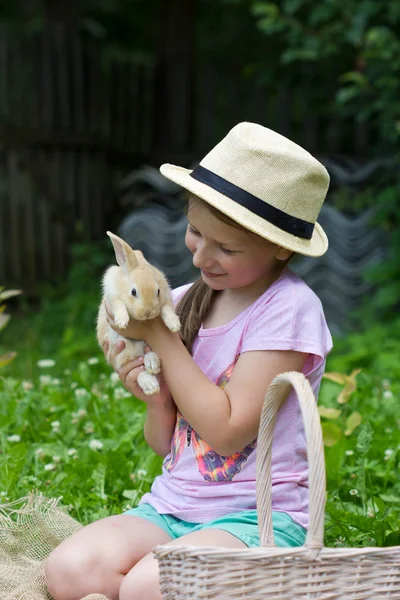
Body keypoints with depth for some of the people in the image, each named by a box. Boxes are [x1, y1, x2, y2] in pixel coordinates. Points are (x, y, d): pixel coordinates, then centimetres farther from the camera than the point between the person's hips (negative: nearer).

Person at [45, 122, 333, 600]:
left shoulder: (289, 307, -12)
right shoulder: (184, 303, 6)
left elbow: (227, 430, -17)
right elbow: (165, 444, 13)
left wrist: (160, 337, -13)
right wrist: (156, 402, -10)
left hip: (255, 519, -6)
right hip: (169, 507, 6)